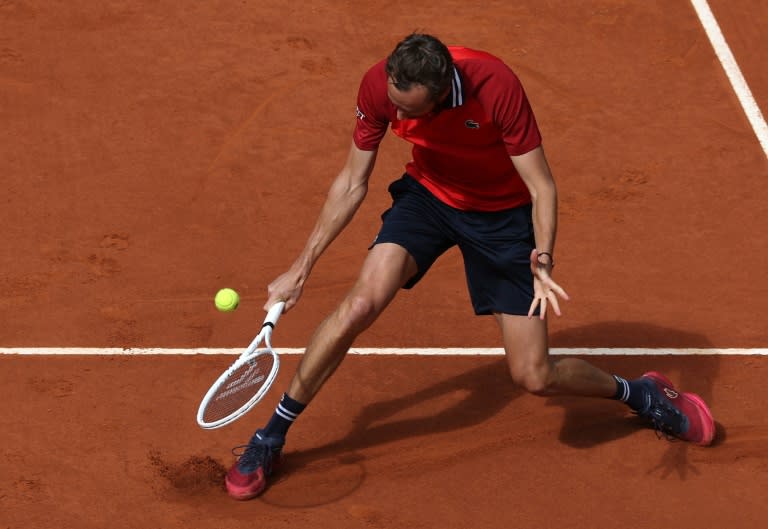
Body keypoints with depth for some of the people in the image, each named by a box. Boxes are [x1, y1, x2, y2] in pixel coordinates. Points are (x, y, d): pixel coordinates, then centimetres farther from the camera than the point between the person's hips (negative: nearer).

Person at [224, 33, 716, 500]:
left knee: (535, 377, -5)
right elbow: (353, 183, -9)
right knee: (362, 302, -23)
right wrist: (302, 268, -9)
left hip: (504, 212, -2)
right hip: (427, 195, 2)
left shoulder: (496, 86, -34)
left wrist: (542, 263, -43)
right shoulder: (379, 86, -24)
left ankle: (639, 393, 26)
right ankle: (270, 439, -7)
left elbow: (542, 187, -26)